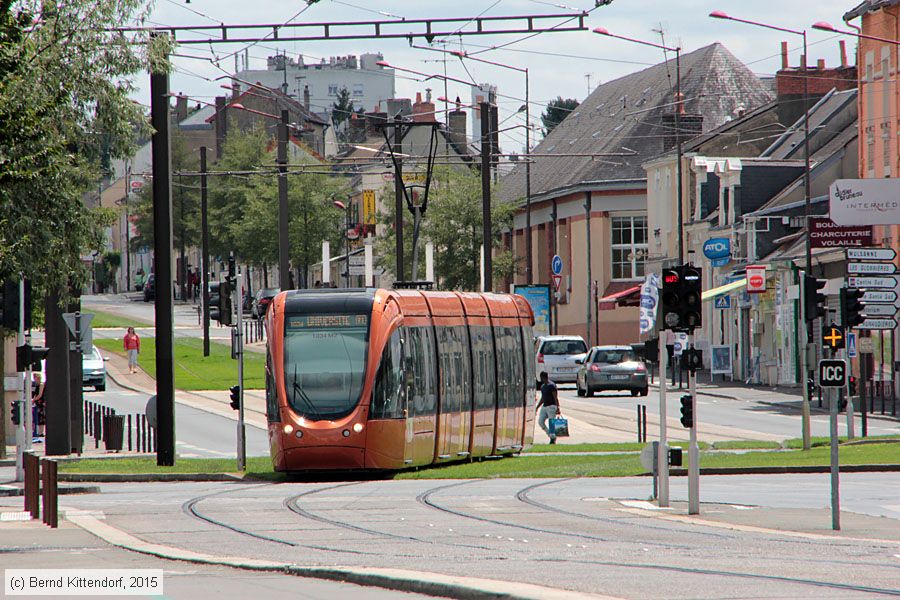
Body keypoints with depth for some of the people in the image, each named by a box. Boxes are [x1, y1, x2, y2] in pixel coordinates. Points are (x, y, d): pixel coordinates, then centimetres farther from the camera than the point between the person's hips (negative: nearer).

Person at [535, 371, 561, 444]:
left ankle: (553, 438, 6)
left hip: (551, 406, -9)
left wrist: (558, 408, -23)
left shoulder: (552, 385, -11)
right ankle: (550, 435, 13)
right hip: (544, 406, 9)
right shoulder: (542, 386, 16)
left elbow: (556, 398, -16)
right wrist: (537, 407, 24)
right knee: (540, 422, 2)